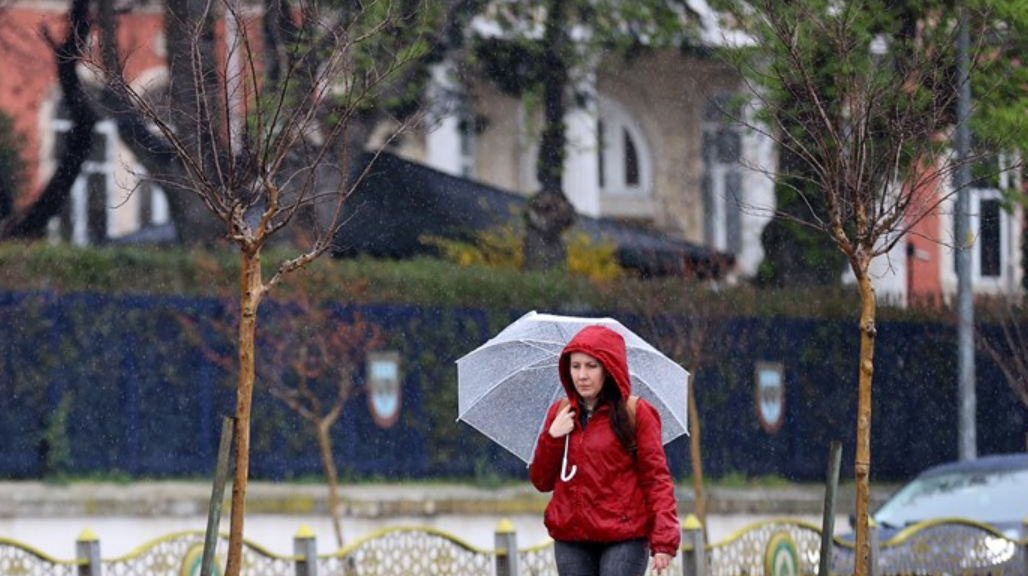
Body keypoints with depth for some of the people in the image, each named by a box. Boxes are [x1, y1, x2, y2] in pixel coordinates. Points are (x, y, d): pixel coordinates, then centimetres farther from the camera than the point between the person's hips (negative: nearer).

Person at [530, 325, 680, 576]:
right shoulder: (560, 413, 11)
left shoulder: (635, 413, -1)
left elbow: (656, 477, -4)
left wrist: (664, 539, -14)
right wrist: (552, 438, -5)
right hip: (571, 540, 4)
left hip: (623, 538, -4)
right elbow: (541, 481, 13)